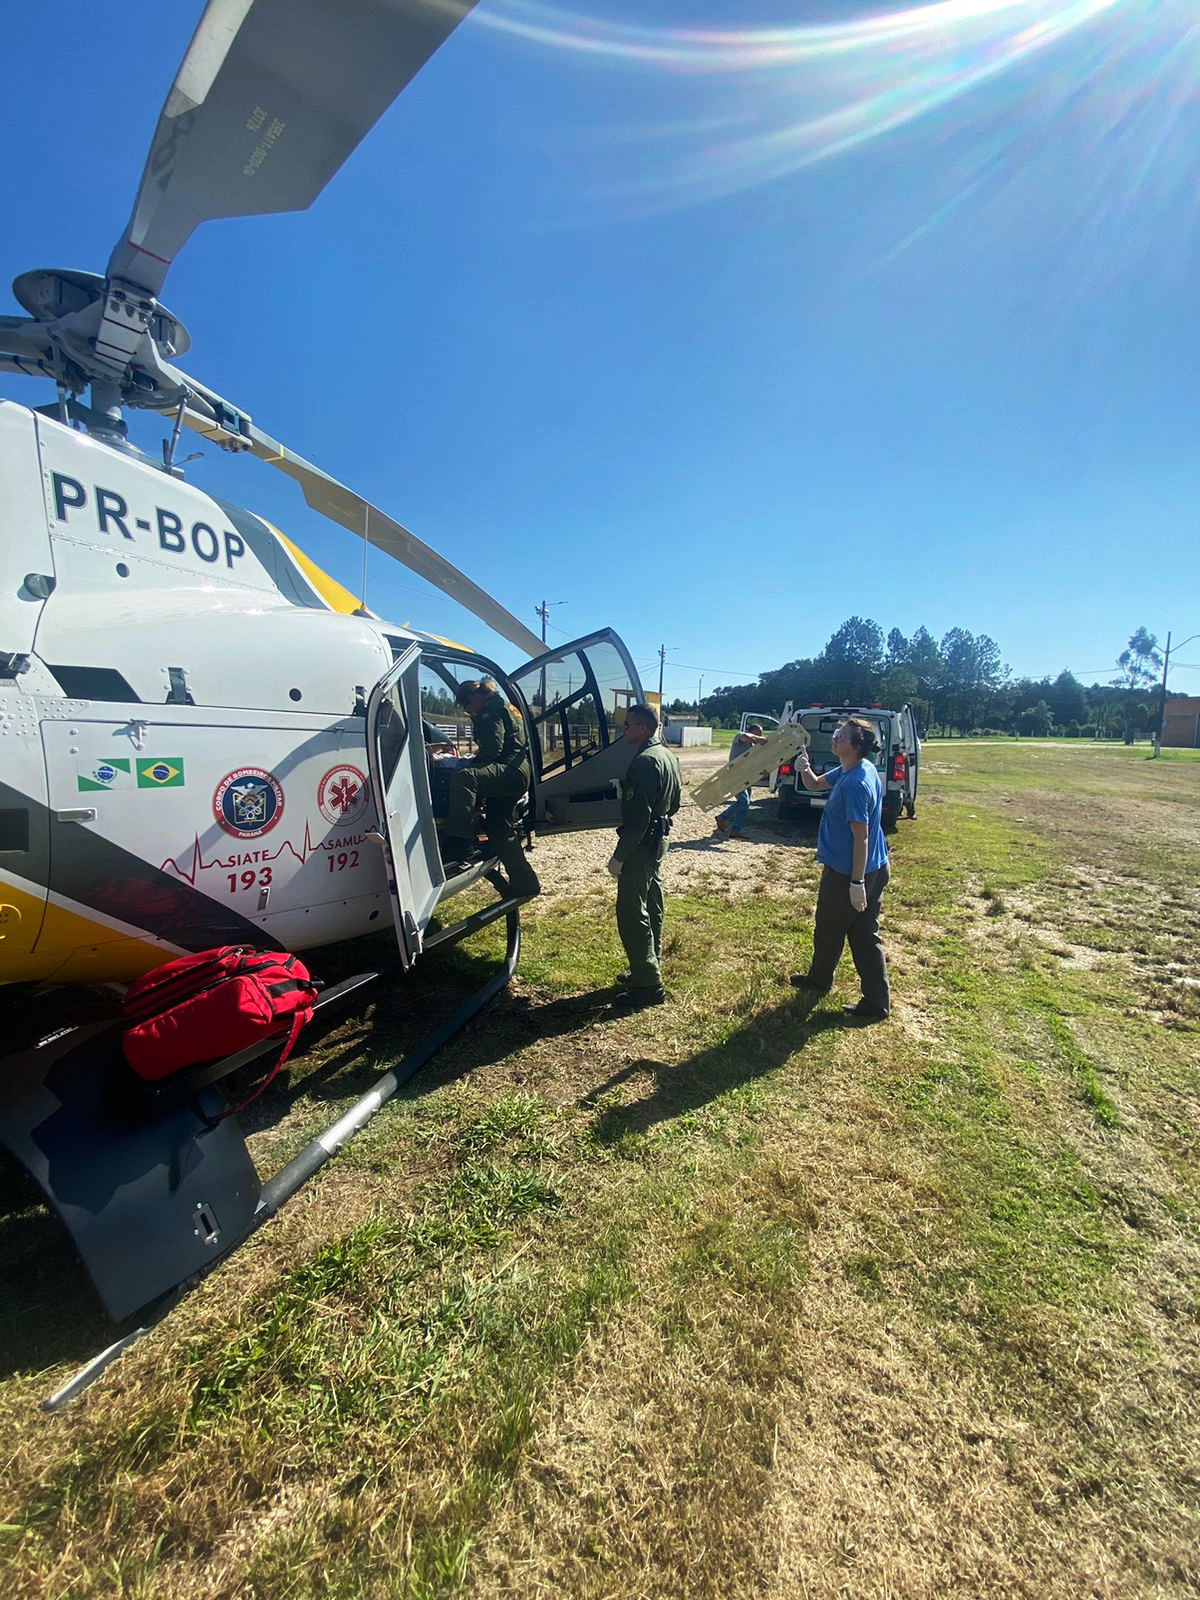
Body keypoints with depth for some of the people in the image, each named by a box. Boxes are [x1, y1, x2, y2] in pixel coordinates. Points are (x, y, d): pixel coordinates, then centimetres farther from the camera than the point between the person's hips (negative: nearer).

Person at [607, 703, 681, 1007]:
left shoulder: (645, 761, -21)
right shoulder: (667, 756, 10)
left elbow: (638, 816, -26)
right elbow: (673, 803, 19)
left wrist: (618, 856, -22)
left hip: (641, 845, -11)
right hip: (659, 840, 11)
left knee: (631, 914, -4)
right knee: (652, 909, 18)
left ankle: (648, 985, 2)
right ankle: (649, 969, 31)